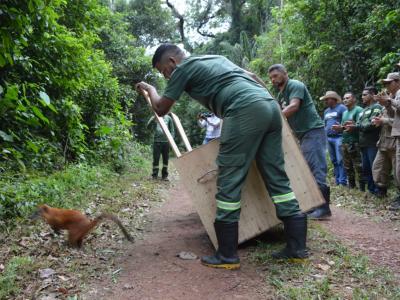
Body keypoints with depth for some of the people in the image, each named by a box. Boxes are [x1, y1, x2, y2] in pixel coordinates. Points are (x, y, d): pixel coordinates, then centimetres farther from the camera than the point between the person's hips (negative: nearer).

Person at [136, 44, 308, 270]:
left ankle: (227, 255, 1)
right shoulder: (216, 58, 33)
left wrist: (150, 89, 36)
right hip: (271, 105, 9)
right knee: (278, 178, 9)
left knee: (229, 183, -3)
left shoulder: (183, 68, 11)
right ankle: (297, 247, 12)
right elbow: (253, 77, 33)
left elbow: (161, 109, 17)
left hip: (246, 110, -8)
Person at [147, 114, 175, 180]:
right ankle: (154, 175, 7)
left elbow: (172, 130, 11)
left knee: (165, 159, 5)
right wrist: (154, 119, -24)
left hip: (166, 141, 1)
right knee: (156, 159, -2)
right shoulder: (154, 118, 6)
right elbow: (148, 126, -9)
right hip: (157, 141, -1)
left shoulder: (168, 118, 10)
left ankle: (164, 175, 14)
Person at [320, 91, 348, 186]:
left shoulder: (341, 108, -2)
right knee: (334, 161, 8)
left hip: (338, 137, -7)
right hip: (328, 138, 7)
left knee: (340, 160, -9)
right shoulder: (326, 111, 21)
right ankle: (337, 181, 14)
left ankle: (343, 182, -4)